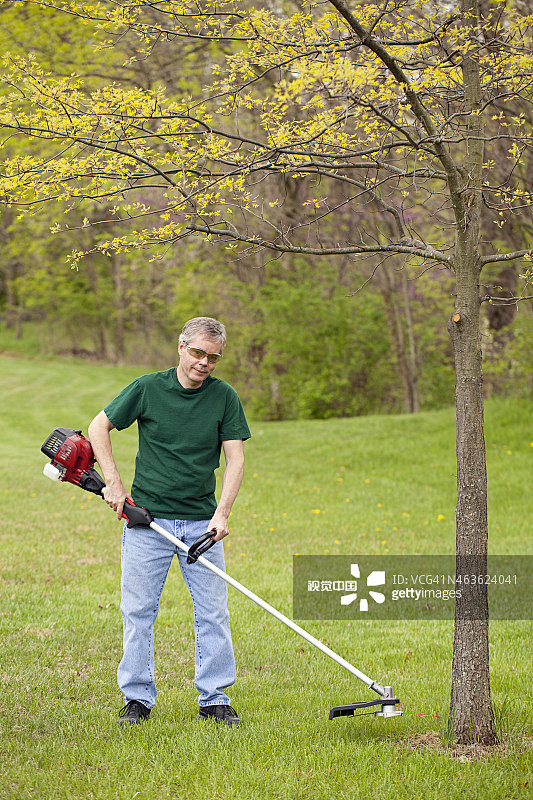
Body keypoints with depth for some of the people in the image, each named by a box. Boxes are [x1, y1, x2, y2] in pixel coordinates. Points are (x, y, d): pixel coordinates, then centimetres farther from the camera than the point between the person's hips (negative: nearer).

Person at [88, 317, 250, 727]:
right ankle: (138, 697, 11)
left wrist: (222, 512, -16)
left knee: (213, 612, 0)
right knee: (138, 611, 1)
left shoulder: (224, 397, -1)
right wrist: (113, 483, -2)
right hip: (147, 518, -1)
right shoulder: (147, 388, -4)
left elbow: (236, 459, -3)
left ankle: (215, 698, 10)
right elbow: (99, 427, 6)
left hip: (201, 523, 1)